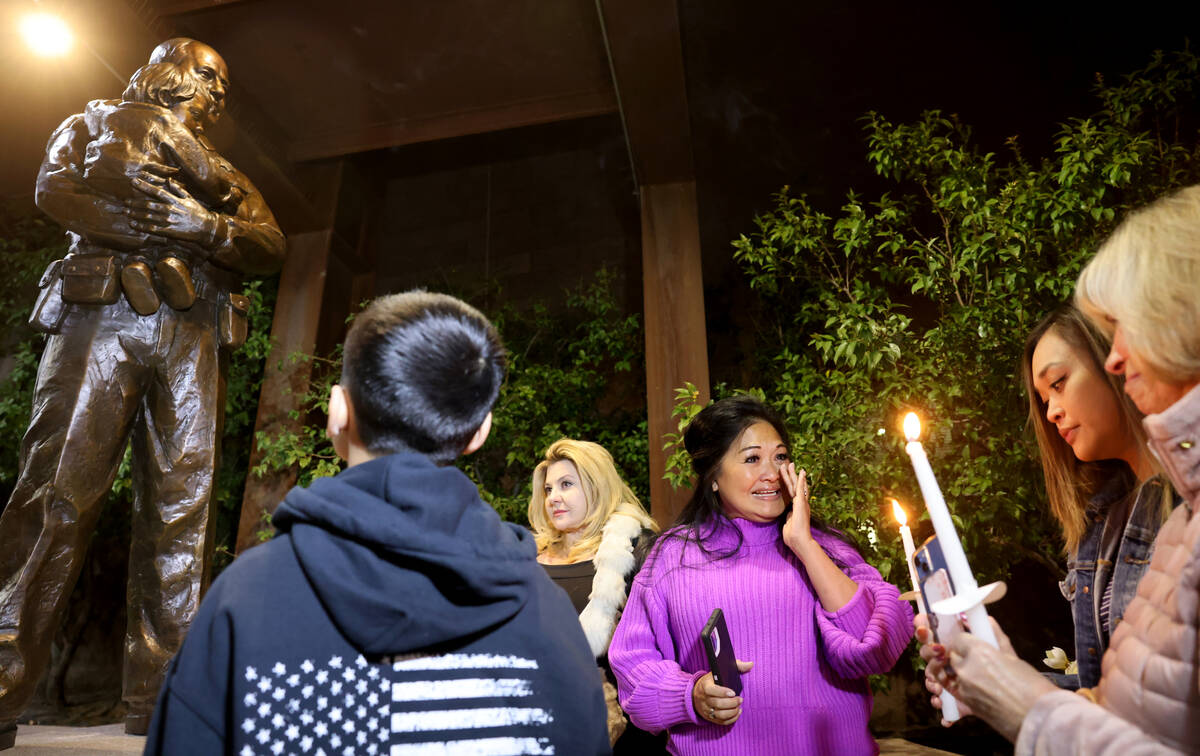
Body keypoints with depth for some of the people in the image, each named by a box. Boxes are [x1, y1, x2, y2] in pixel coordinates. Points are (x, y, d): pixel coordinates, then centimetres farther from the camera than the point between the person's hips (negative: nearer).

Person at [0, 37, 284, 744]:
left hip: (195, 336, 2)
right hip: (103, 311, -1)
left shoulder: (227, 174, 30)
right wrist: (156, 228, -5)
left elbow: (272, 246, 11)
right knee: (58, 489, -9)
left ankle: (164, 703, -4)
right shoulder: (94, 124, 25)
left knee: (183, 506, -7)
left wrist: (202, 226, -8)